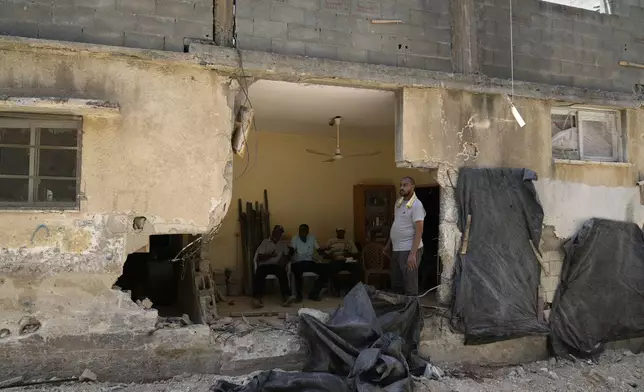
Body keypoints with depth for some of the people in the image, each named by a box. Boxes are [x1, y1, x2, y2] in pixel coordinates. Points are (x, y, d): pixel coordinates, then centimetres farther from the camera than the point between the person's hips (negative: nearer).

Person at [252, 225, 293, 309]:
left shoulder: (283, 244, 19)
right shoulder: (265, 242, 12)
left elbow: (286, 256, 9)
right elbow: (260, 257, 2)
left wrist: (283, 262, -13)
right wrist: (270, 255, -13)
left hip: (277, 265, 1)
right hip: (264, 265, -1)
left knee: (283, 273, -34)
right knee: (259, 274, -35)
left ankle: (286, 296, -43)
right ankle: (257, 297, -43)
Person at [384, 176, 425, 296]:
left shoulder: (416, 205, -15)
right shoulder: (399, 202, 11)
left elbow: (419, 231, -20)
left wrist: (412, 254, -25)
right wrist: (388, 244, 19)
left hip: (409, 250, -8)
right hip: (396, 249, 8)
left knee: (410, 286, -1)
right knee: (396, 283, 17)